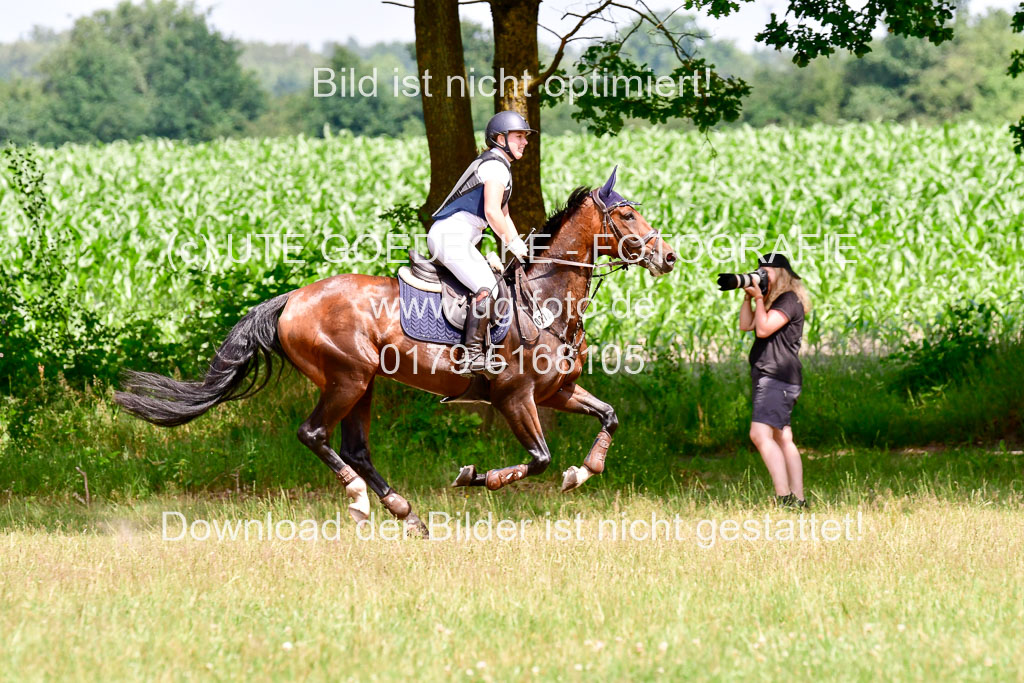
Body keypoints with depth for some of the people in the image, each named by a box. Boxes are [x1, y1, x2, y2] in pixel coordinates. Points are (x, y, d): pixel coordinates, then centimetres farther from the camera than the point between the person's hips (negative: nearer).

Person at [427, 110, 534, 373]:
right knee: (488, 289, -23)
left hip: (461, 240, 11)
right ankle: (472, 354, -27)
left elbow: (503, 215, 27)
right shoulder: (496, 166, -11)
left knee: (499, 283, 15)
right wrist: (513, 243, -9)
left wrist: (520, 247, 18)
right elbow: (492, 212, -20)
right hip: (452, 235, -11)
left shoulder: (497, 165, 23)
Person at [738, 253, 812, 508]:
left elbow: (763, 329, -17)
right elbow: (746, 325, 17)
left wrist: (759, 298, -9)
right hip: (767, 377, 11)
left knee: (760, 434, -20)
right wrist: (748, 296, 8)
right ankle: (798, 500, 10)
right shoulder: (772, 302, 21)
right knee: (783, 440, 9)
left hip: (778, 376, -11)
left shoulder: (789, 301, -9)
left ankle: (784, 497, -26)